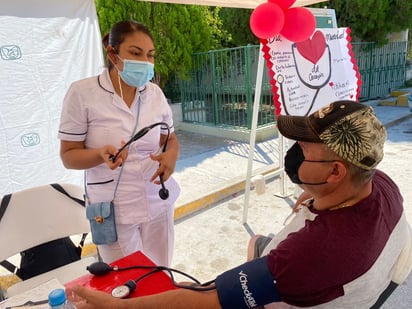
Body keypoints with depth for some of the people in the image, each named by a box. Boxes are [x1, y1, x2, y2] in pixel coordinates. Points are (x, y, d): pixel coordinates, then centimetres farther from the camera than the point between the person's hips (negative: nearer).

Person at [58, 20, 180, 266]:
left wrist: (171, 156, -14)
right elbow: (69, 156, -8)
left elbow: (171, 139, 9)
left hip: (157, 203, 4)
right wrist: (102, 154, -28)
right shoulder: (82, 92, -12)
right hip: (113, 209, -3)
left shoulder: (155, 93, 0)